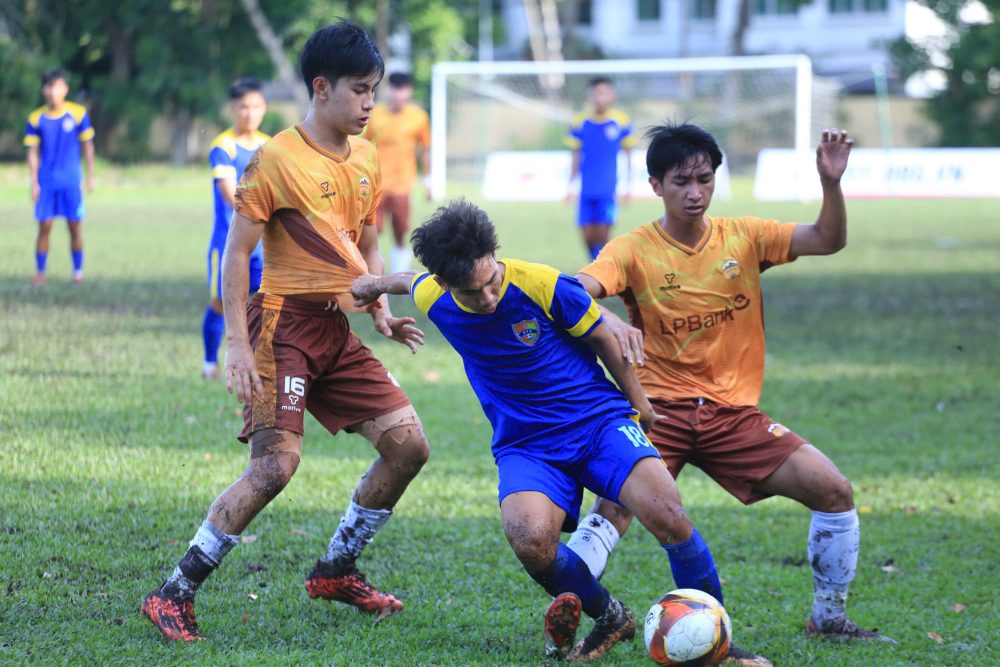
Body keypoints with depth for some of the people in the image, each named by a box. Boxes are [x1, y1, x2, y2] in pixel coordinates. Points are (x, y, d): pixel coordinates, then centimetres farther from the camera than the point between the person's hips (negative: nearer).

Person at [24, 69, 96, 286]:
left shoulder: (78, 114, -3)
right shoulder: (36, 119, -1)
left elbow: (87, 146, 5)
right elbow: (33, 152, 3)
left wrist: (90, 176, 4)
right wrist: (34, 183, -2)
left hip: (71, 182, 0)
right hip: (46, 182, 0)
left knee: (75, 226, 2)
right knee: (44, 226, -2)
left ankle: (78, 272, 12)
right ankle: (40, 272, 6)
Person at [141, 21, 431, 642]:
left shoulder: (367, 161, 12)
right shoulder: (277, 160, -10)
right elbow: (237, 252, -9)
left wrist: (382, 314, 7)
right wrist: (238, 343, -16)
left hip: (338, 330, 8)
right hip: (283, 323, -8)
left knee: (408, 443, 1)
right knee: (276, 463, -19)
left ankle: (336, 569, 17)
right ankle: (175, 594, -11)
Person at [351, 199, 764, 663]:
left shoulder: (543, 286, -18)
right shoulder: (434, 300, -8)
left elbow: (602, 338, 0)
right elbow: (413, 281, 19)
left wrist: (637, 400, 13)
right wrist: (378, 285, 41)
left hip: (598, 419, -2)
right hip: (525, 445, 2)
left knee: (667, 517, -27)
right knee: (530, 540, -31)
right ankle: (609, 619, -3)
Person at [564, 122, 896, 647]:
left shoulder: (743, 238, 4)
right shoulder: (633, 250, -5)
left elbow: (827, 240, -2)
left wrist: (831, 183, -21)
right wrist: (611, 323, -44)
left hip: (734, 413, 3)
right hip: (661, 408, -3)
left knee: (835, 491, -7)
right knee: (614, 505, -28)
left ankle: (828, 618, 9)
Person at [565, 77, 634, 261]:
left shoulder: (621, 122, -3)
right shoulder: (579, 122, 1)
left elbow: (628, 156, 6)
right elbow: (576, 158, 11)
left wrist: (629, 184, 1)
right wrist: (571, 186, 9)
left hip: (609, 191, -2)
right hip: (587, 190, 2)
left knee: (602, 236, -8)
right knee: (588, 237, 4)